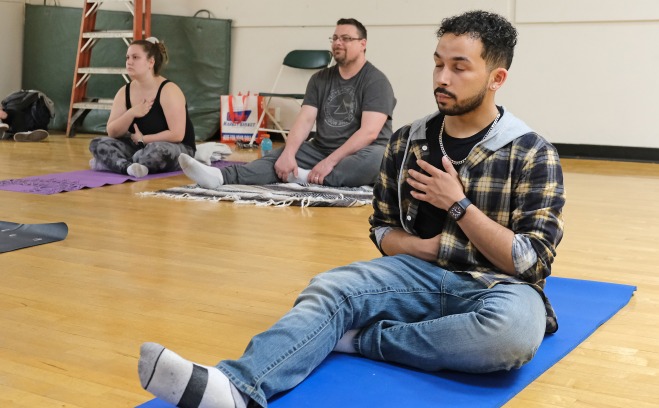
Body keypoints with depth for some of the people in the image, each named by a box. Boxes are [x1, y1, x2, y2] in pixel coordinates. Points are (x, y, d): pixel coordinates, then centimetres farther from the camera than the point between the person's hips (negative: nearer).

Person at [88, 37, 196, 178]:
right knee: (98, 144, -13)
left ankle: (112, 163, -22)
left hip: (177, 151, -6)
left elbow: (176, 134, -23)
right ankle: (129, 167, -38)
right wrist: (131, 113, -19)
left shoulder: (168, 90, -17)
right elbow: (112, 133, -2)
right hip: (142, 148, 6)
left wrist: (143, 139, -15)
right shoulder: (124, 92, 2)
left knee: (157, 150, -41)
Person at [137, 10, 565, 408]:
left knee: (514, 329, -38)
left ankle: (359, 338, -23)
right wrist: (429, 247, -9)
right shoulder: (407, 142, 6)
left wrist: (458, 204, -14)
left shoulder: (533, 155, -6)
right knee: (330, 289, -24)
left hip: (496, 286, -3)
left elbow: (531, 264, -10)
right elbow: (383, 230, 12)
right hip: (422, 272, 3)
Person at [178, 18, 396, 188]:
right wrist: (288, 154, -22)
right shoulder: (320, 79, 9)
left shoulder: (376, 81, -8)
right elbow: (305, 119, -3)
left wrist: (330, 162, -29)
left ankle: (307, 178, -37)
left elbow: (369, 132, -20)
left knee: (377, 158, -38)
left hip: (359, 155, -4)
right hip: (321, 150, 4)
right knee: (278, 157, -20)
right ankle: (220, 176, -42)